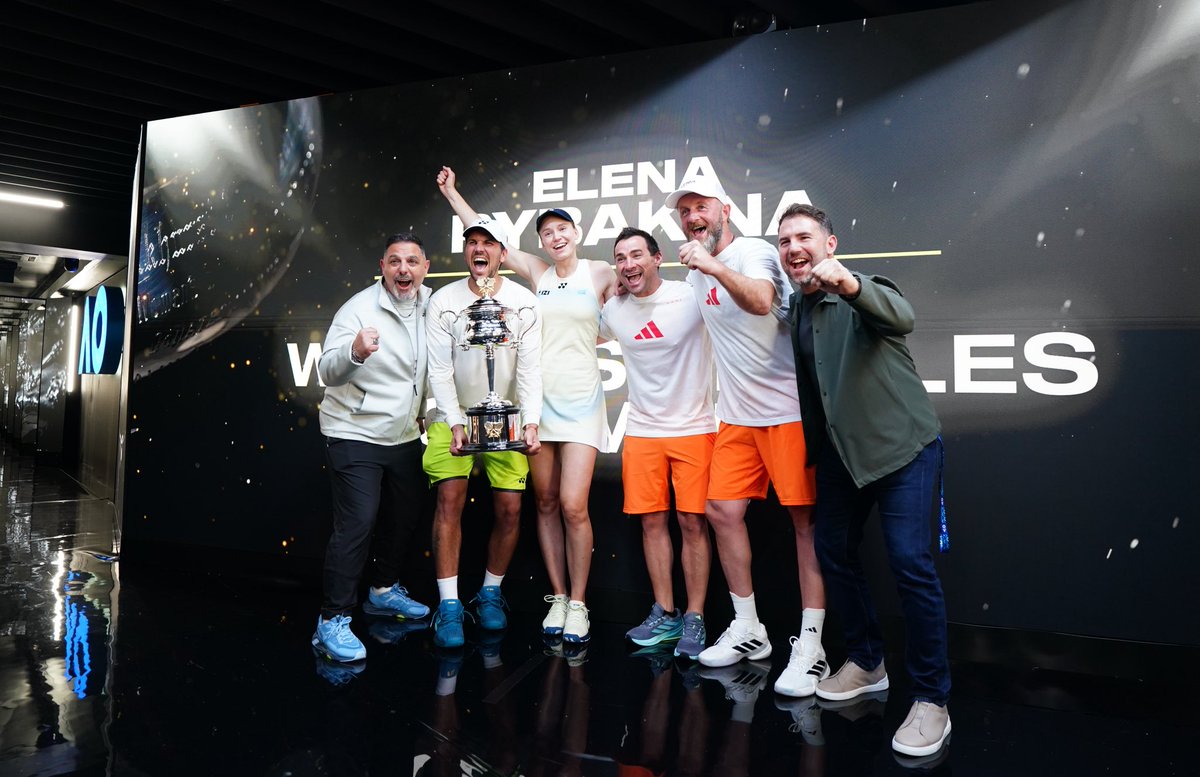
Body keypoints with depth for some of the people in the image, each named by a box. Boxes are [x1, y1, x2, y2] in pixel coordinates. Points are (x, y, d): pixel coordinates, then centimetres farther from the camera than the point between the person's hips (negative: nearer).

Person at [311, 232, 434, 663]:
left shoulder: (429, 306, 2)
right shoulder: (359, 309, -17)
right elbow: (327, 372, -28)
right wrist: (355, 352, -47)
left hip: (405, 435, 7)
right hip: (355, 434, -7)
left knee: (405, 514, 17)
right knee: (356, 523, -12)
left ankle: (384, 590, 38)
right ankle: (333, 620, -1)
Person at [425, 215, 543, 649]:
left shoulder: (524, 303, -1)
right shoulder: (443, 301, -3)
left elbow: (530, 369, -4)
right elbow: (440, 371, -7)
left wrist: (531, 422, -15)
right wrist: (455, 423, -17)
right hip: (454, 416, -1)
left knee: (510, 508, -1)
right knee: (450, 499, -13)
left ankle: (490, 593, 20)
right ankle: (449, 606, -4)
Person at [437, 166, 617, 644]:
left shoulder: (601, 275, 3)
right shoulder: (537, 273, 10)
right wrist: (452, 193, 20)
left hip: (580, 403, -3)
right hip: (537, 400, 3)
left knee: (573, 506, -10)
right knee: (546, 504, 6)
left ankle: (578, 604, 5)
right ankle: (557, 599, 18)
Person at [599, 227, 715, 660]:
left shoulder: (692, 297, -9)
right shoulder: (613, 310, 5)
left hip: (694, 429, -4)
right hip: (642, 431, 4)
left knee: (692, 522, -1)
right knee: (652, 521, 7)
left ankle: (694, 619, 11)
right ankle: (664, 614, 20)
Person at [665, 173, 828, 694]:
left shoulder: (753, 252, -9)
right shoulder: (697, 270, 15)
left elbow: (761, 300, -31)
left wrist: (713, 266, -37)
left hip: (787, 407, -8)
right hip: (737, 415, 8)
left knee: (805, 517, -6)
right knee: (722, 511, 6)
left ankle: (810, 645, 2)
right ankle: (748, 630, 20)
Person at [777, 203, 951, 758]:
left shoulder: (865, 292, -12)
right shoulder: (795, 309, 7)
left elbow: (901, 317, -35)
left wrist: (848, 284, -53)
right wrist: (811, 451, 15)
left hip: (900, 445, -7)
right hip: (840, 451, 7)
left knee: (909, 561, -14)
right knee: (833, 550, 11)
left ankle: (931, 700, 0)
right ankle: (867, 664, 30)